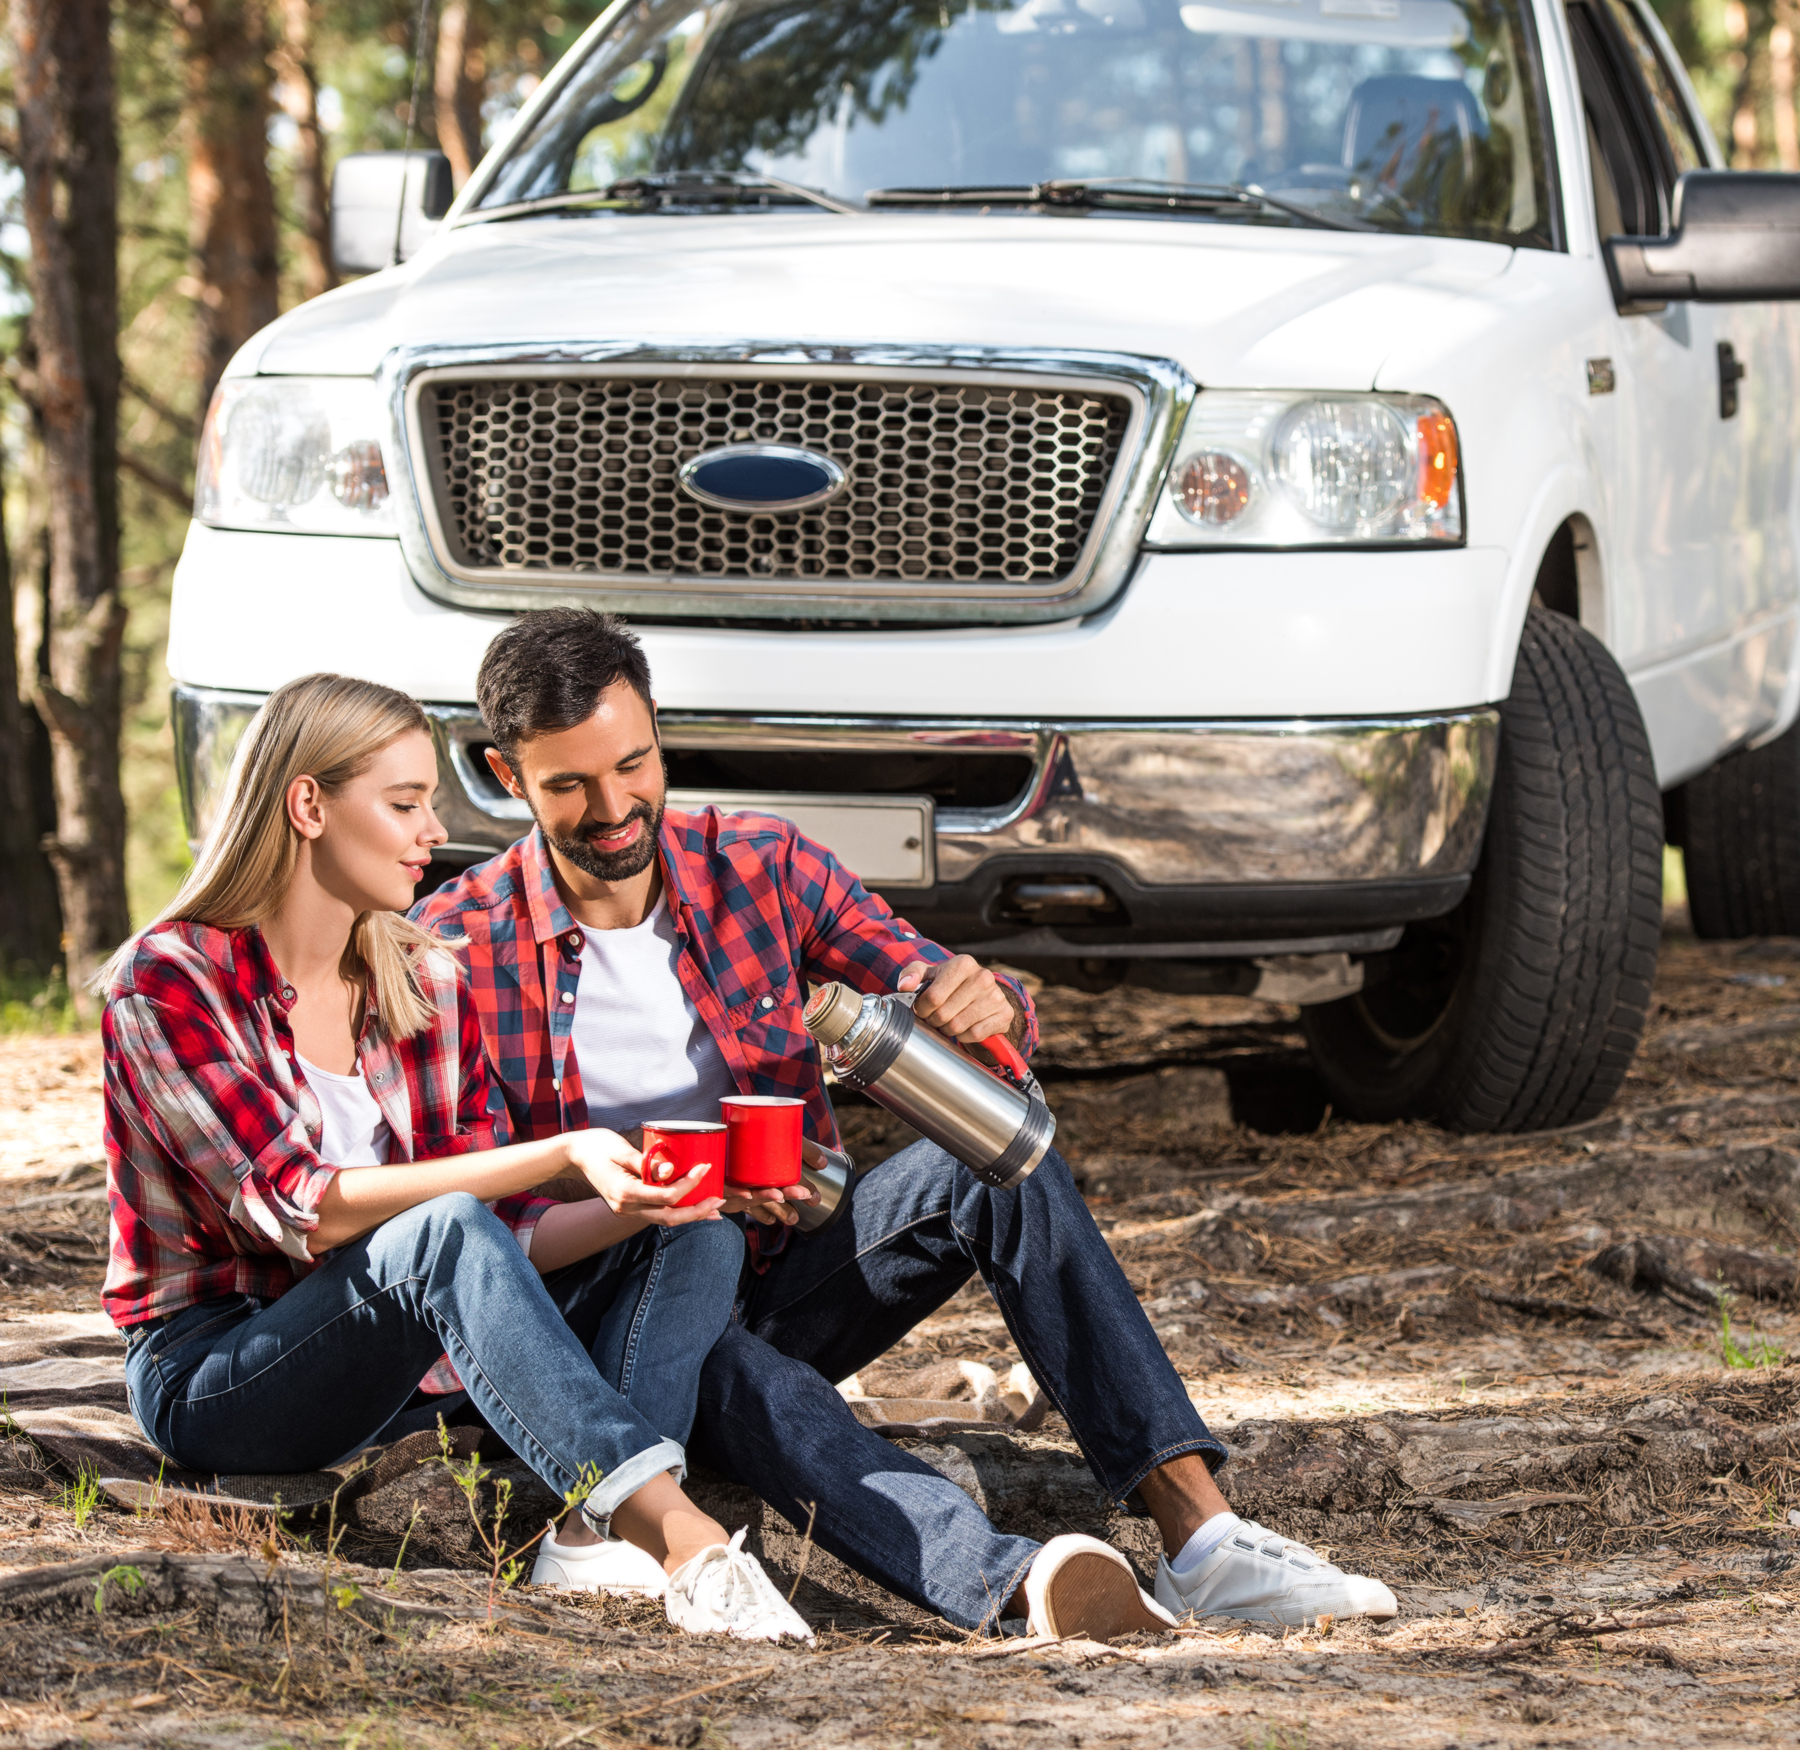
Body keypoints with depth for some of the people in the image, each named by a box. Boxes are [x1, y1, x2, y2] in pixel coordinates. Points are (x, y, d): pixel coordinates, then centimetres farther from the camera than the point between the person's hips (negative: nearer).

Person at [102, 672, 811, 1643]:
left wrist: (625, 1210, -20)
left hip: (397, 1361, 7)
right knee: (448, 1231, -35)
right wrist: (561, 1154, -31)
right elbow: (298, 1212, -24)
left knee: (696, 1237, -10)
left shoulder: (426, 984, 7)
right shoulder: (169, 981, -13)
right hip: (209, 1371, -7)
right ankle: (680, 1538, -47)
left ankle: (605, 1528, -36)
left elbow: (504, 1234, 2)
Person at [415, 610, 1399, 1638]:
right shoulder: (460, 946, -7)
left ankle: (1199, 1530, -36)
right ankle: (1013, 1580, -66)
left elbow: (944, 998, 0)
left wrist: (986, 1007, -26)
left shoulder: (761, 868, 3)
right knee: (741, 1382, -39)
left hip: (779, 1279, 4)